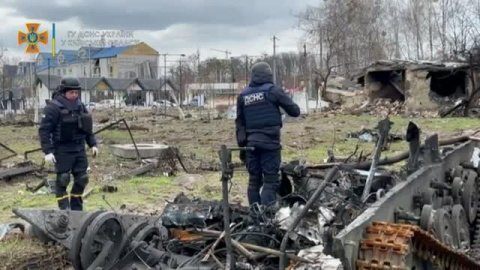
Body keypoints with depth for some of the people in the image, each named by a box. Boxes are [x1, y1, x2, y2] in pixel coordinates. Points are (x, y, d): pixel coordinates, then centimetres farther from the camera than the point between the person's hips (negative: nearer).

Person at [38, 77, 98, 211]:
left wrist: (93, 144, 13)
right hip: (62, 151, -6)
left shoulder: (80, 106, 9)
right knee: (63, 180, 0)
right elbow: (44, 130, -15)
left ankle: (76, 208, 21)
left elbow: (87, 127, 19)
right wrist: (47, 151, -20)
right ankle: (64, 210, 7)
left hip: (79, 149, 6)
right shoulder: (53, 108, -12)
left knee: (81, 179, 8)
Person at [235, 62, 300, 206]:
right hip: (270, 141, -5)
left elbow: (240, 124, 14)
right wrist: (285, 101, 19)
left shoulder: (243, 95, 12)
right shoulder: (273, 90, -2)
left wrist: (241, 146, 18)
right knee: (271, 180, -4)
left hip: (251, 143, 5)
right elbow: (295, 111, 0)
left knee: (254, 180, 12)